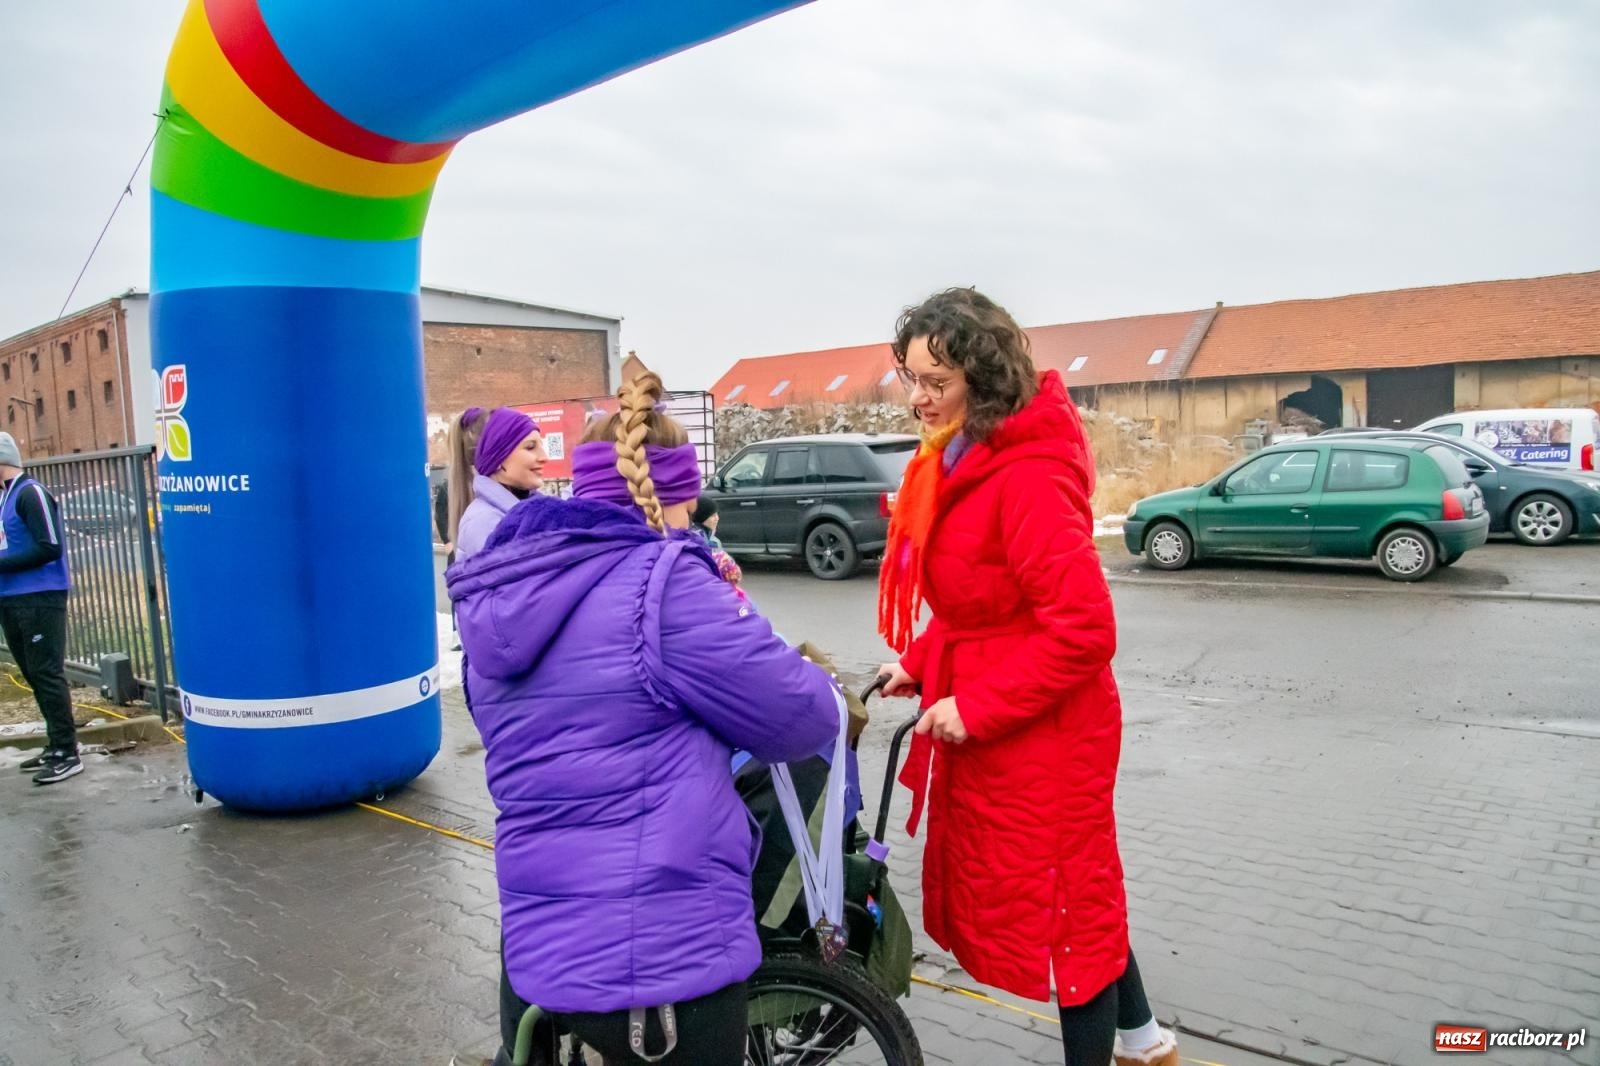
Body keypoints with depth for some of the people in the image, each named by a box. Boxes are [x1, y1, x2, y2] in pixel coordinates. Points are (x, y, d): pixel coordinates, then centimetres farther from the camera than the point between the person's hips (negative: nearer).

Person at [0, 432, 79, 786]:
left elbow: (49, 547, -18)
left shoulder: (30, 492, -12)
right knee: (35, 676, 13)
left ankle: (67, 754, -3)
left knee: (47, 675, -7)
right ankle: (56, 745, 21)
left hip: (39, 599, -9)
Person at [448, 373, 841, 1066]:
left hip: (532, 948, 6)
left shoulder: (494, 599, 6)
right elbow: (799, 721, -11)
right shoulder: (660, 584, -17)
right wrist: (817, 688, 11)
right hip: (661, 955, -6)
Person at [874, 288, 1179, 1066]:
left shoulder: (1028, 476, -24)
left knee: (1064, 901, 9)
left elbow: (1082, 628, -27)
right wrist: (921, 664, 4)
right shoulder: (960, 460, 6)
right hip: (990, 726, 10)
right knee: (1075, 889, 24)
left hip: (1043, 733, -10)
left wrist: (977, 708, -22)